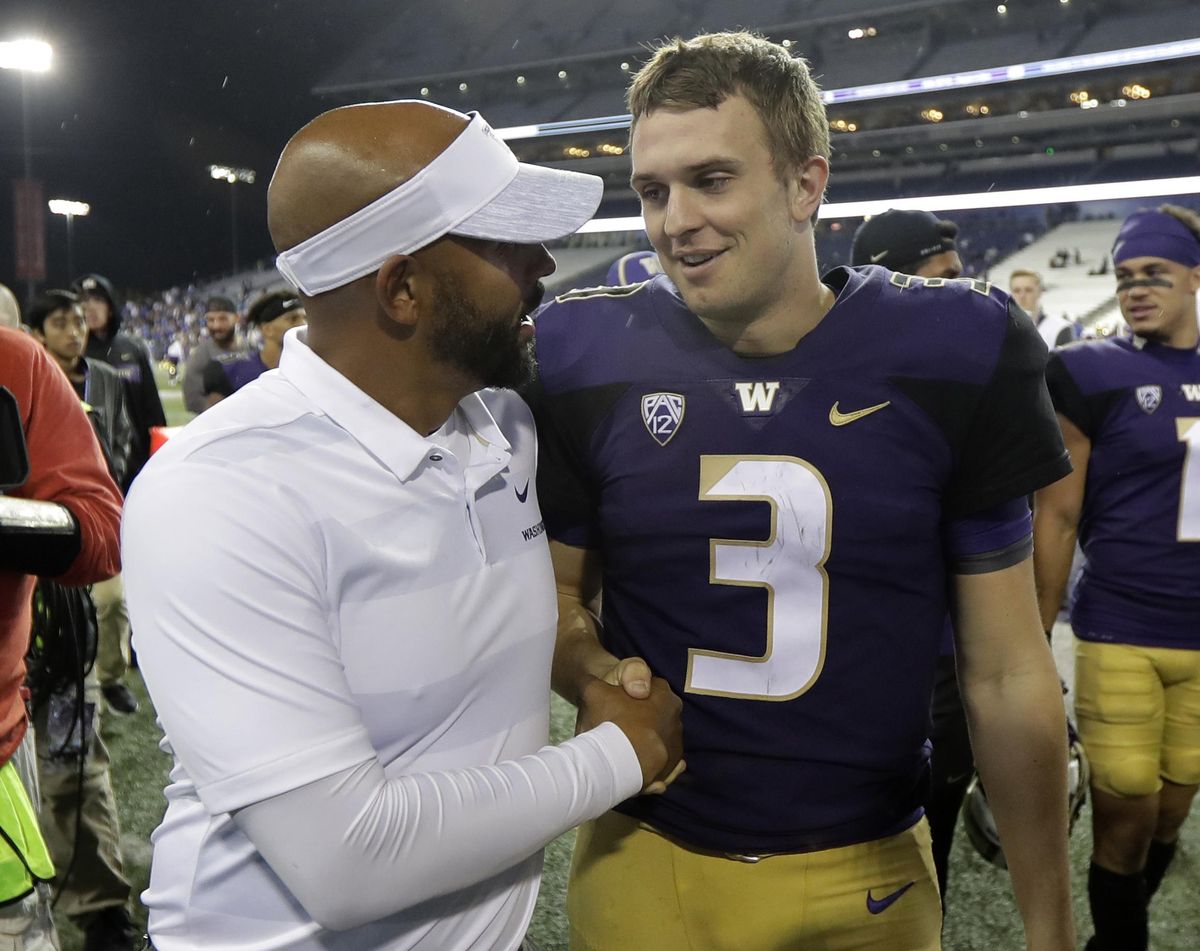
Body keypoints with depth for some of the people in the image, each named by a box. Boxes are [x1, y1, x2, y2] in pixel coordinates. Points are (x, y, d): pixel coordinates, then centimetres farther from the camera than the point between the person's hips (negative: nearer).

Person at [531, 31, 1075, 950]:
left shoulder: (950, 355, -11)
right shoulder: (588, 358, -9)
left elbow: (1006, 673, -5)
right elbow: (558, 590, 4)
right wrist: (598, 675, -18)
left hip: (868, 873, 0)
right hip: (642, 857, 1)